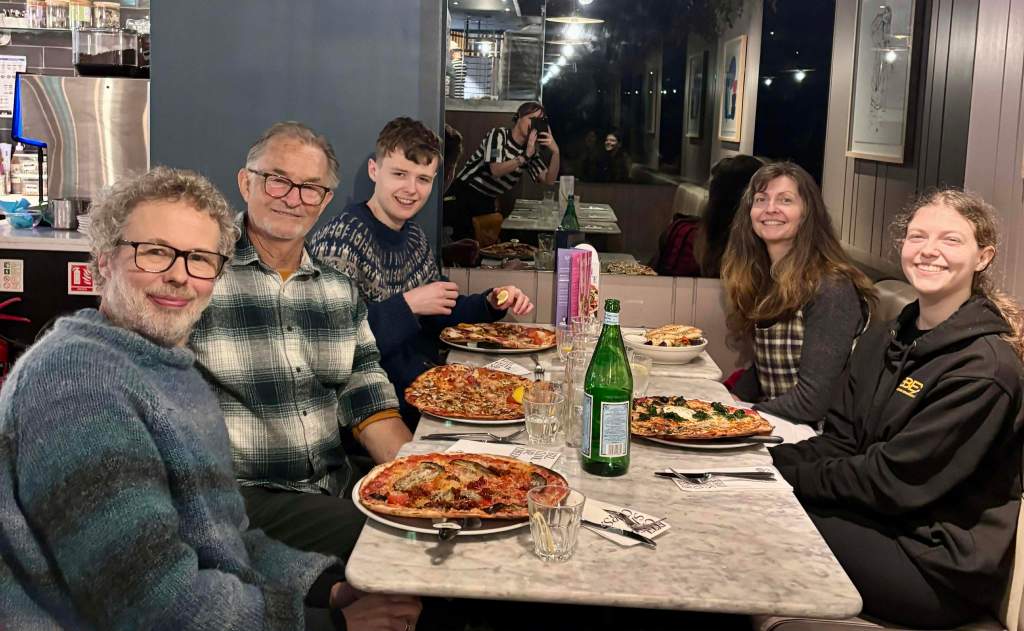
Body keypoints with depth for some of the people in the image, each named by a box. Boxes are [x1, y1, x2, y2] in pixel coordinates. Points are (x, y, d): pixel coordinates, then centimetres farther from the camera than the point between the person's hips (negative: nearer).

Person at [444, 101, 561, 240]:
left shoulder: (531, 151, 4)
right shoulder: (499, 134, -11)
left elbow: (549, 180, -3)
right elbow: (495, 170, -24)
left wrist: (555, 151, -16)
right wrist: (525, 156, -29)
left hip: (487, 202, 6)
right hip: (464, 196, -5)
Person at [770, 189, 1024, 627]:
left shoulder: (986, 368, -19)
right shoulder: (883, 339, 8)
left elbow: (896, 482, -20)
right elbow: (840, 441, 5)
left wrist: (786, 475, -16)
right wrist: (763, 463, -12)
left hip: (943, 570, -7)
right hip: (880, 523, 7)